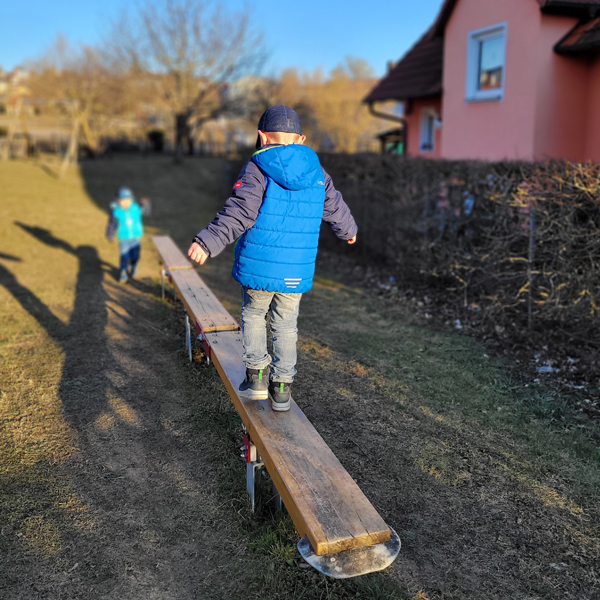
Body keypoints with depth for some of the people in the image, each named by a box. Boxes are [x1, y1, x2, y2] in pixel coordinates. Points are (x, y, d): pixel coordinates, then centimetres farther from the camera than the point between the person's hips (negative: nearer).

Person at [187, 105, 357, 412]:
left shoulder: (257, 170, -9)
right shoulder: (318, 175, 6)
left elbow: (239, 213, -22)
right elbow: (336, 211, 20)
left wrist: (207, 242, -27)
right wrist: (349, 231, 40)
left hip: (258, 267, -3)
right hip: (297, 273, 3)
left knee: (253, 315, 21)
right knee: (285, 325, 17)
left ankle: (256, 375, 16)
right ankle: (282, 387, 21)